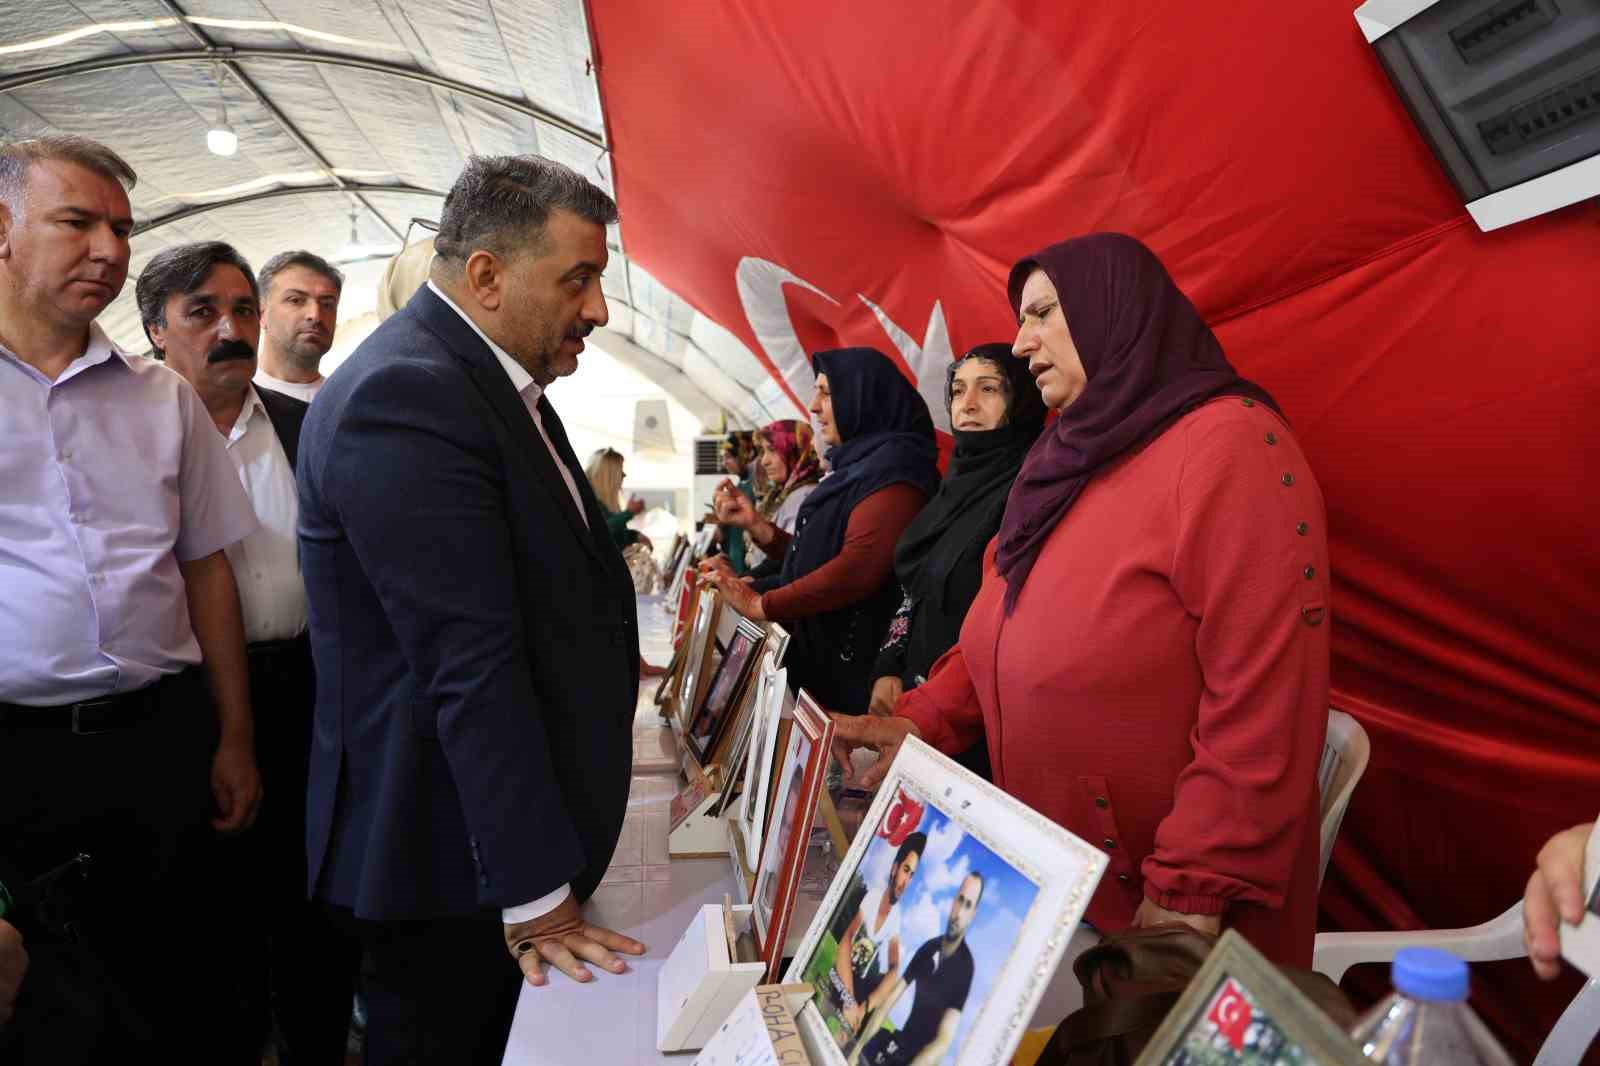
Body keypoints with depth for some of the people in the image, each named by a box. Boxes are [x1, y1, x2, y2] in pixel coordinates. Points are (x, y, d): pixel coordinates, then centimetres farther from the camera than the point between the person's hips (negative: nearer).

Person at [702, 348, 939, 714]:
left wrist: (761, 605, -18)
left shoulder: (893, 469, -14)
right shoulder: (859, 466, 16)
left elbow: (856, 569, -26)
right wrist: (755, 524, 7)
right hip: (822, 657, 9)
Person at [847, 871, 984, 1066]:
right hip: (900, 1041, 6)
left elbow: (944, 1042, -23)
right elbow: (889, 1000, 3)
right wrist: (856, 1049, -4)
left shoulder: (965, 965, -18)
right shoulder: (929, 948, 3)